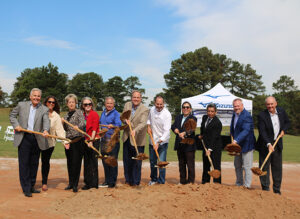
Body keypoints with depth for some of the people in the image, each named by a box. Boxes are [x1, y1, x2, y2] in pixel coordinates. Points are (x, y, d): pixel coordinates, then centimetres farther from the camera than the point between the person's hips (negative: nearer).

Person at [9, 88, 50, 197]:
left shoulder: (44, 109, 4)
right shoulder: (21, 105, 6)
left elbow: (46, 121, -11)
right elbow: (12, 115, 16)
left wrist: (45, 130, -31)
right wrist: (16, 125, -2)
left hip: (37, 139, 2)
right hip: (24, 138, -1)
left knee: (34, 164, 10)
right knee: (24, 163, -1)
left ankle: (31, 186, 24)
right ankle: (26, 189, 6)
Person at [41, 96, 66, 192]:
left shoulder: (56, 116, 3)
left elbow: (60, 130, -3)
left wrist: (64, 140, -16)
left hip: (49, 141, 0)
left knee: (46, 161, 7)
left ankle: (44, 183, 20)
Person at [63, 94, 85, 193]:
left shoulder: (78, 112, -1)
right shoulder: (66, 115, 16)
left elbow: (83, 123, -17)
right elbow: (65, 129, 19)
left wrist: (77, 127, -38)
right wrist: (62, 123, 0)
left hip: (78, 141, -5)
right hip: (68, 141, 6)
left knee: (76, 163, -6)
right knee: (69, 163, 10)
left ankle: (75, 184, 0)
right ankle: (70, 183, 21)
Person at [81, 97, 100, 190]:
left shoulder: (94, 114, -6)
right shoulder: (82, 115, 10)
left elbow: (94, 129, -12)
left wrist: (91, 141, -18)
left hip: (94, 141, -6)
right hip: (85, 141, 6)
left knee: (93, 162, -2)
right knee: (86, 162, 11)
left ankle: (93, 183, 6)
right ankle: (88, 182, 21)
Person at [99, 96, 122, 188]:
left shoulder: (116, 114, -7)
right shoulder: (103, 113, 15)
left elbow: (119, 124, -23)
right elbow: (100, 123, 28)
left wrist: (112, 126, -42)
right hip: (104, 140, 7)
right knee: (105, 161, 13)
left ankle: (112, 182, 8)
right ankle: (107, 181, 25)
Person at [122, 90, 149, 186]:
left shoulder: (145, 110, -13)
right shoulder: (127, 105, 4)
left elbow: (143, 123, -25)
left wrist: (135, 130, -43)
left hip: (137, 139, -5)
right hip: (127, 138, 5)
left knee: (137, 162, 1)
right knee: (126, 160, 15)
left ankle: (135, 181, 15)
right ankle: (128, 179, 30)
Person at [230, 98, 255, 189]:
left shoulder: (246, 116, -18)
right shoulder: (235, 114, 9)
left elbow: (246, 130, -29)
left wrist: (236, 140, -37)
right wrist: (234, 139, 8)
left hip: (246, 144, -9)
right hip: (237, 144, 9)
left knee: (247, 166, -4)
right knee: (237, 165, 16)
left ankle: (247, 186, 3)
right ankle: (238, 184, 29)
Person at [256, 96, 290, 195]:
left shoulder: (281, 111, 0)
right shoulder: (262, 115, -16)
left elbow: (287, 122, 17)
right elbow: (262, 132, -22)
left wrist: (283, 130, -3)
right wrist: (268, 144, -34)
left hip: (277, 144, 4)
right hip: (265, 145, -4)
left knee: (277, 168, 11)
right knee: (264, 167, 0)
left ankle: (277, 190, 23)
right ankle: (265, 189, 11)